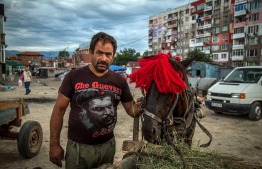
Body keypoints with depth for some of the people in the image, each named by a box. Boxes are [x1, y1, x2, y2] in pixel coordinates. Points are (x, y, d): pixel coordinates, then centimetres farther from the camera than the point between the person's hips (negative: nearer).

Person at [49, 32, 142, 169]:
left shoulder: (119, 81, -1)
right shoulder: (74, 77, -9)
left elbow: (130, 109, 6)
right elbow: (59, 110, -5)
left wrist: (138, 108, -18)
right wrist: (54, 144, -6)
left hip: (108, 145, 3)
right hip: (78, 147, -2)